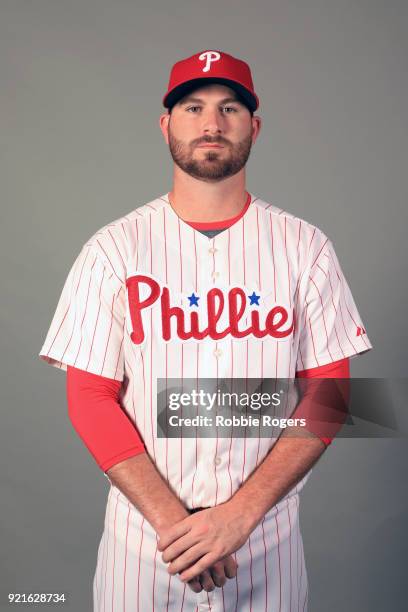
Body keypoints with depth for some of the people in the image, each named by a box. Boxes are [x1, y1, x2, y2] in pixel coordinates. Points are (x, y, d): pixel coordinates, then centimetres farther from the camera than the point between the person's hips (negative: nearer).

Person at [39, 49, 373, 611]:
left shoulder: (305, 247, -3)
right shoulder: (113, 248, -5)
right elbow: (90, 398, -6)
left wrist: (241, 513, -14)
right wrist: (172, 519, -15)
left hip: (267, 536, 1)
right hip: (143, 532, 0)